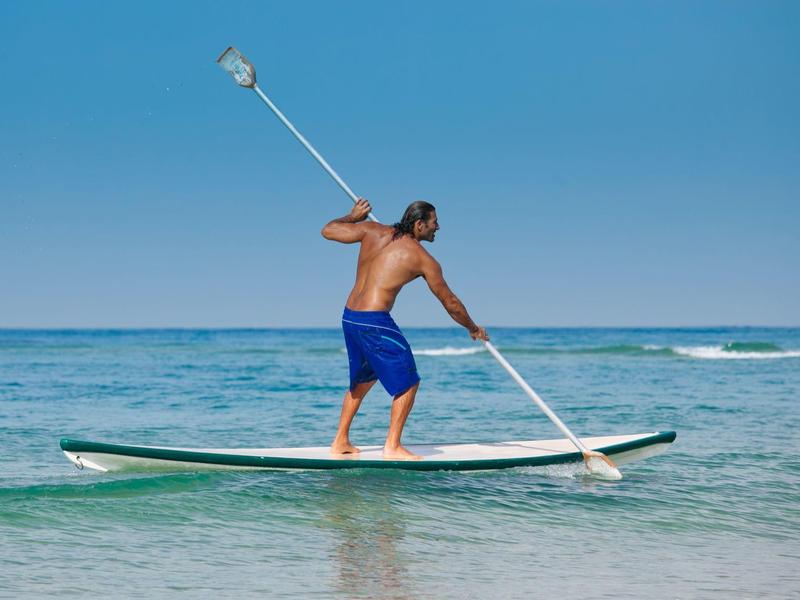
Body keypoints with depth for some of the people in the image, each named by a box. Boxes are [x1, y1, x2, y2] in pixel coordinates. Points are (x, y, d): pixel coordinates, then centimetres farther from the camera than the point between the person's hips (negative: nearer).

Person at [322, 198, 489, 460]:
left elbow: (328, 230, 13)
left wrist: (353, 217, 31)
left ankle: (340, 442, 27)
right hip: (375, 322, -7)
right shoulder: (423, 259, -4)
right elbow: (451, 304, 4)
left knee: (362, 380, 25)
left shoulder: (373, 230, 7)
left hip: (349, 318, 7)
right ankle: (392, 447, 1)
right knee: (408, 382, 4)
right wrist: (473, 329, 19)